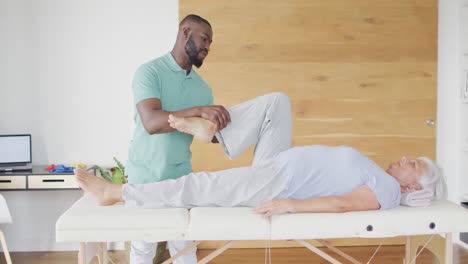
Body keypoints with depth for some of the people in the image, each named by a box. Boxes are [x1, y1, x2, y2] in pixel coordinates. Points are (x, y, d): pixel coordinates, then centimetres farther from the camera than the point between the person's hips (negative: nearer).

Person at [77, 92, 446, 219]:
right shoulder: (374, 173, 18)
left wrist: (290, 204, -32)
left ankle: (114, 193, -4)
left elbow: (342, 203, -24)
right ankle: (210, 128, -4)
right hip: (276, 165, 9)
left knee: (192, 188, -14)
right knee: (276, 101, 2)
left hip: (274, 185, -9)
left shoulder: (386, 191, -10)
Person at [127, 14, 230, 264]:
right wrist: (199, 111, -38)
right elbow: (151, 122, -28)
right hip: (146, 175, -4)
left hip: (181, 175, 5)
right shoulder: (150, 71, -14)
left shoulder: (202, 87, 4)